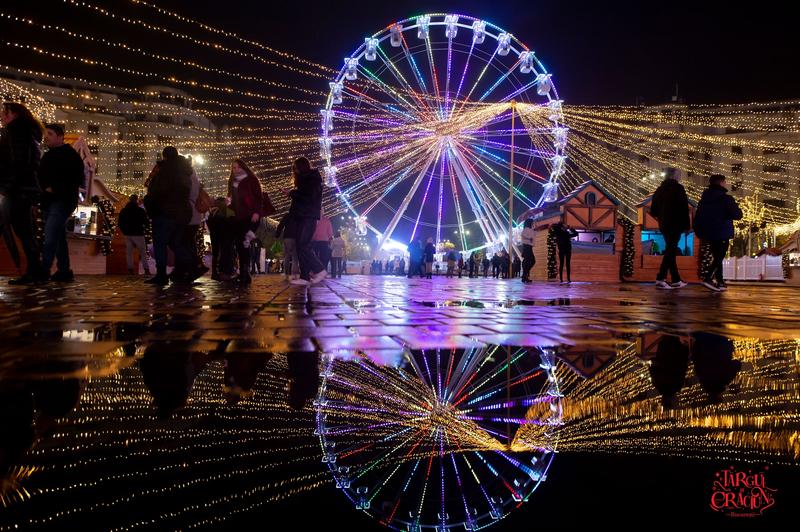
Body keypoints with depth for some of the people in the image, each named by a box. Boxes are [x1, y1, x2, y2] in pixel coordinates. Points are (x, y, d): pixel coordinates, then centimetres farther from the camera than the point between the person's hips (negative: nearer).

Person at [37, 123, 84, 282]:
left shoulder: (70, 155, -5)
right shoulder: (48, 156, 19)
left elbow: (77, 180, -13)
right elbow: (41, 178, 28)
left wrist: (55, 189, -16)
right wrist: (43, 189, 6)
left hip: (62, 201, -9)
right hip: (49, 202, 9)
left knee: (50, 236, -18)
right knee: (58, 237, 10)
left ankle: (43, 271, -22)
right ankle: (64, 271, 15)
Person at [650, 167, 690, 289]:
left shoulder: (660, 189, 11)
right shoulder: (678, 188, -8)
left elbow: (653, 209, 11)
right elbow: (684, 208, -12)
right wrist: (686, 225, -8)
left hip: (664, 225, 7)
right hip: (675, 224, -7)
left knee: (670, 250, 13)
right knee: (670, 251, -8)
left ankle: (676, 280, 18)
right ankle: (660, 279, -16)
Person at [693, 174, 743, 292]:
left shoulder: (704, 198, 9)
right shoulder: (725, 198, -11)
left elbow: (697, 216, 13)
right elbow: (737, 215, -16)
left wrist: (699, 231, 21)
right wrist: (737, 209, 7)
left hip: (708, 233, 7)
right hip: (722, 233, -7)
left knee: (716, 257, 16)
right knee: (719, 257, -5)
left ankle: (720, 282, 17)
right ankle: (708, 278, -23)